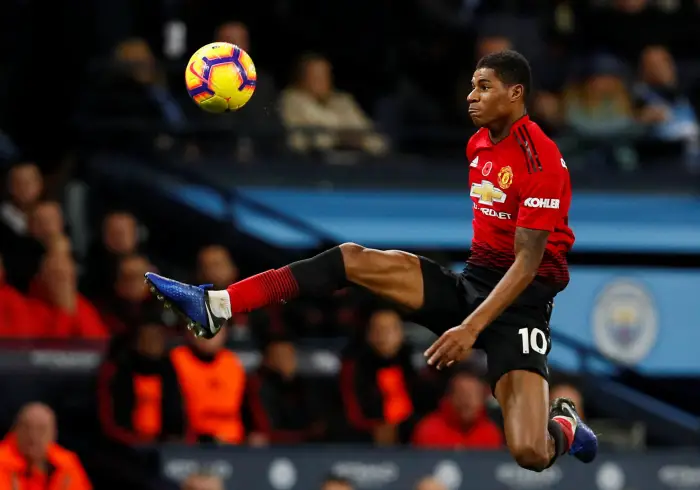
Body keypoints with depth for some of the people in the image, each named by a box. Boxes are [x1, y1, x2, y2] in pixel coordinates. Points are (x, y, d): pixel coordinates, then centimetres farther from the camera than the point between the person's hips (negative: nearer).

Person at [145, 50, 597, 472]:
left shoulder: (539, 160, -18)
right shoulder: (479, 144, 8)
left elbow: (527, 263, -21)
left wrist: (471, 329, -28)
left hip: (519, 300, -7)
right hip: (470, 283, 8)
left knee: (530, 454, -24)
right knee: (352, 259, -10)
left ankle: (563, 425, 14)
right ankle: (216, 306, -16)